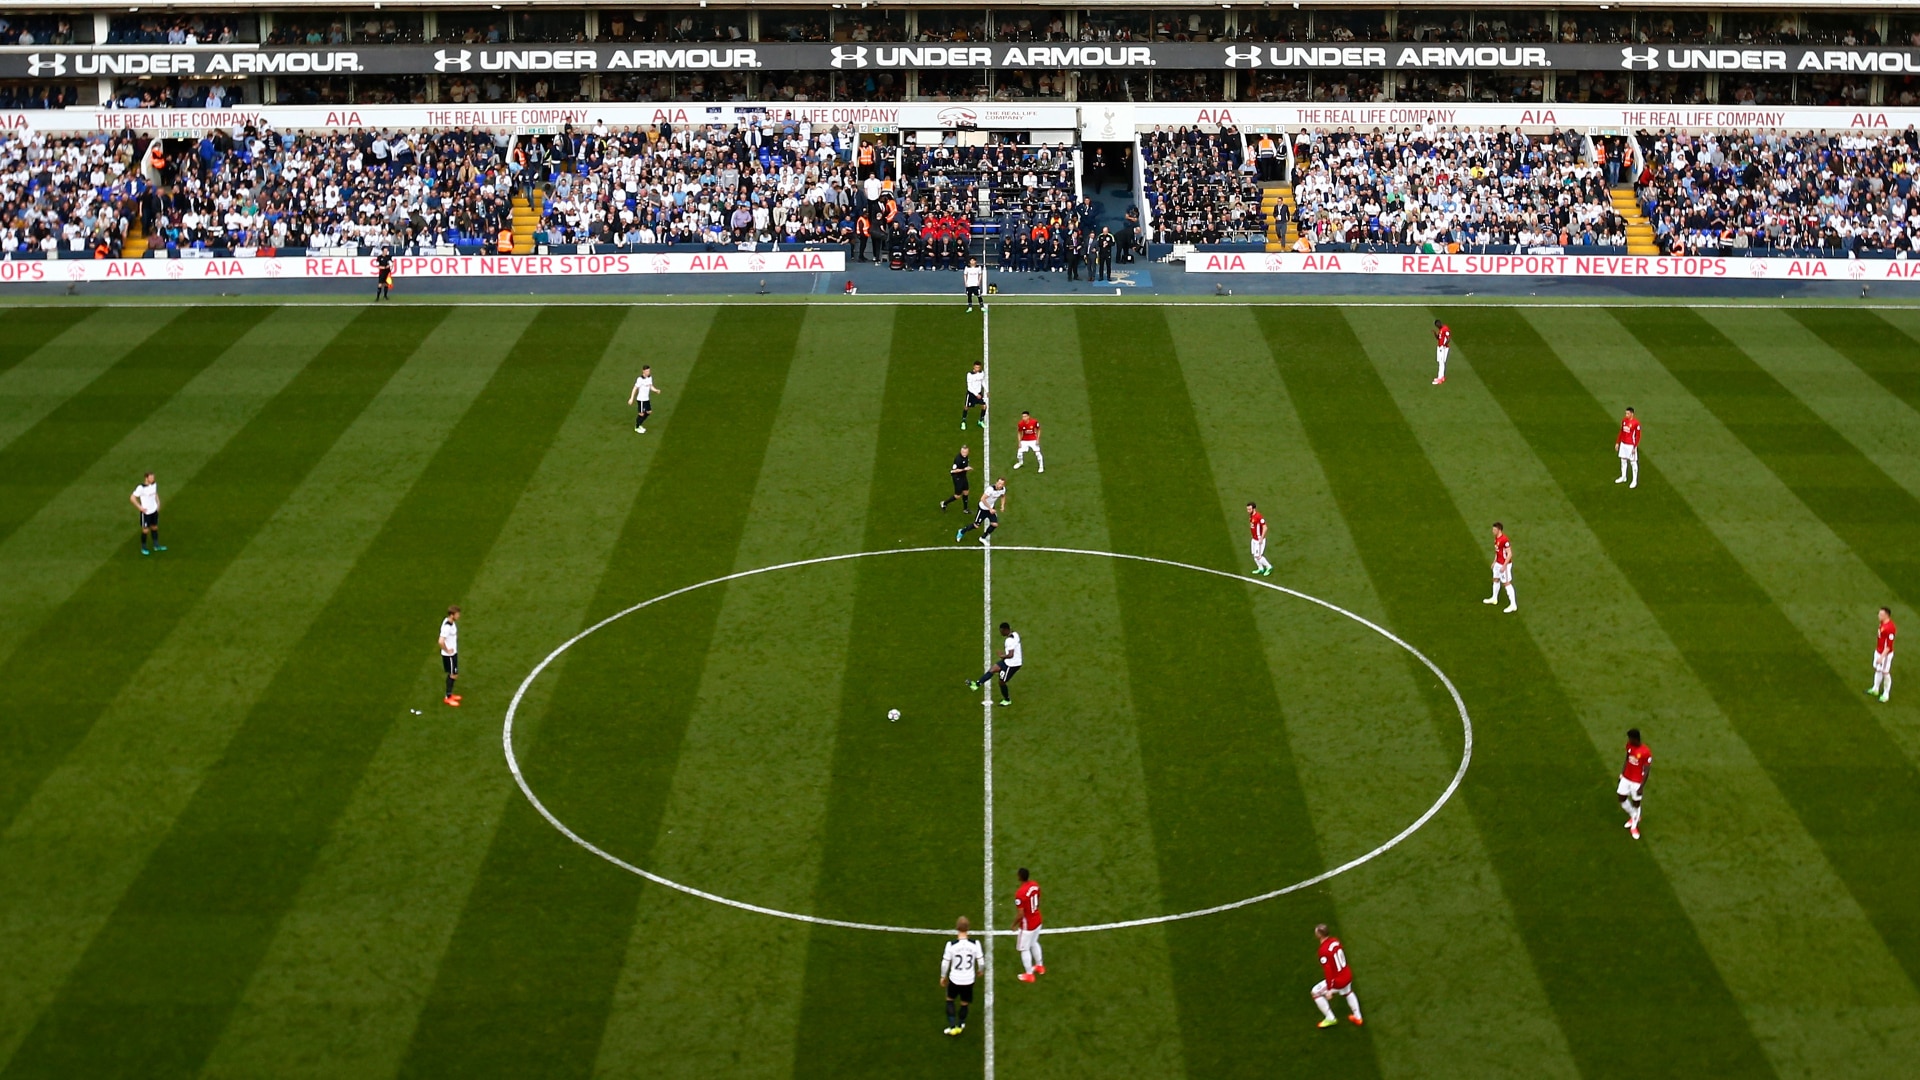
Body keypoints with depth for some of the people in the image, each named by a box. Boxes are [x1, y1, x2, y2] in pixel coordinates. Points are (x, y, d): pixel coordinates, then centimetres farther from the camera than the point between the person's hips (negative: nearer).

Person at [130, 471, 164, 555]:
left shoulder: (154, 484, -4)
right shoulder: (141, 488, -24)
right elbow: (132, 498, -19)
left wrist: (158, 503, 7)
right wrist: (140, 507, -17)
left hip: (154, 510, 6)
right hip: (146, 512, -6)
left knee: (154, 527, 17)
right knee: (145, 530, 6)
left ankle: (156, 545, 31)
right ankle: (143, 548, 22)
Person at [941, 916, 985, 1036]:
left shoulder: (951, 945, -21)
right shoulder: (975, 944, -17)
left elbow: (945, 963, -10)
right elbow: (981, 961, -6)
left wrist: (943, 976, 8)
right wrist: (979, 971, 17)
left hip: (955, 979, -1)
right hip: (969, 980, 1)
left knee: (950, 1000, 25)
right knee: (964, 1003, 23)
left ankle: (952, 1027, 22)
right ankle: (960, 1026, 40)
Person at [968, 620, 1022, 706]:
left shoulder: (1009, 640, -28)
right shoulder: (1014, 634, 3)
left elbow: (1010, 655, -33)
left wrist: (1003, 656, -15)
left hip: (1011, 664, -10)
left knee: (1002, 682, 9)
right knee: (992, 669, 10)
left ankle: (1007, 700, 28)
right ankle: (977, 684, 13)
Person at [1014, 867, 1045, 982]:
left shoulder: (1020, 893, -32)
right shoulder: (1035, 885, -9)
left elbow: (1020, 914, -26)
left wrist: (1014, 924, -8)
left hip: (1027, 925, -7)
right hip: (1037, 920, 7)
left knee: (1025, 949, 12)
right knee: (1034, 943, 30)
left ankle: (1029, 974, 24)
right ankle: (1039, 966, 46)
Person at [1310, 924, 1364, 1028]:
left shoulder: (1323, 951, -28)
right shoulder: (1335, 941, -5)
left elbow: (1328, 972, -27)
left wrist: (1329, 989, -21)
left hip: (1337, 981, -7)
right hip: (1347, 975, 7)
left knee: (1316, 993, 13)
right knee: (1347, 992, 37)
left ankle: (1330, 1019, 22)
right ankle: (1357, 1017, 50)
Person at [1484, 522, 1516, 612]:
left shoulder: (1504, 540, -27)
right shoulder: (1496, 538, 3)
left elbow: (1509, 554, -24)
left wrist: (1504, 566, -24)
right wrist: (1495, 561, 20)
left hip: (1504, 564, -10)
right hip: (1498, 563, 10)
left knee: (1507, 583, -4)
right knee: (1496, 580, 24)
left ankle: (1513, 605, 3)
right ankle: (1494, 598, 44)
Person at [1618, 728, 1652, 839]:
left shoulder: (1646, 752, -26)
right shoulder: (1629, 746, -7)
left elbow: (1646, 770, -19)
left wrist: (1642, 787, -18)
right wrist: (1622, 773, 13)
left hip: (1637, 782, -6)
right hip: (1626, 778, 6)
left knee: (1636, 803, 9)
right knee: (1622, 800, 13)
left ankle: (1634, 826, 30)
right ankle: (1633, 816, 41)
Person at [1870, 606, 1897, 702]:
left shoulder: (1890, 628, -31)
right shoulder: (1883, 622, -2)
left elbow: (1889, 645, -27)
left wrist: (1882, 657, -25)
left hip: (1885, 654, -9)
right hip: (1878, 651, 9)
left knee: (1885, 673, 6)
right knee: (1877, 670, 22)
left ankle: (1885, 694, 22)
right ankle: (1875, 689, 40)